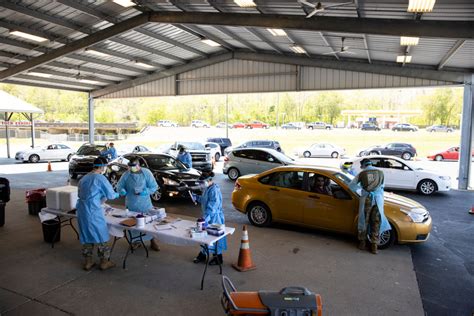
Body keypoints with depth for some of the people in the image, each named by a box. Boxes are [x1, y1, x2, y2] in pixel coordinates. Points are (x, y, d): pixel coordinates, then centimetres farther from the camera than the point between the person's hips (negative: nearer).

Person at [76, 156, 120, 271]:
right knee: (100, 235, 5)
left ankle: (87, 261, 23)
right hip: (93, 211, -7)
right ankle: (104, 262, 13)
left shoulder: (84, 178, 13)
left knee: (86, 235, 16)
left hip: (81, 210, 7)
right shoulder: (100, 178, -10)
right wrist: (118, 194, 15)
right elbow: (111, 195, -7)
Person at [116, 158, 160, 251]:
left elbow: (154, 187, -9)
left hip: (145, 204, -2)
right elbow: (119, 186, 5)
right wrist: (122, 191, -19)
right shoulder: (126, 175, -3)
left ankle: (152, 241, 15)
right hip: (131, 204, 2)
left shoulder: (146, 173, -9)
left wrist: (144, 192, -24)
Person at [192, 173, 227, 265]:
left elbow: (212, 206, -29)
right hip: (208, 216, 9)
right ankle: (202, 255, 32)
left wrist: (206, 217, -35)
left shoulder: (214, 190, -24)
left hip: (214, 217, -9)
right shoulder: (207, 189, 6)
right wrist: (196, 197, 7)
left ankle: (218, 258, 18)